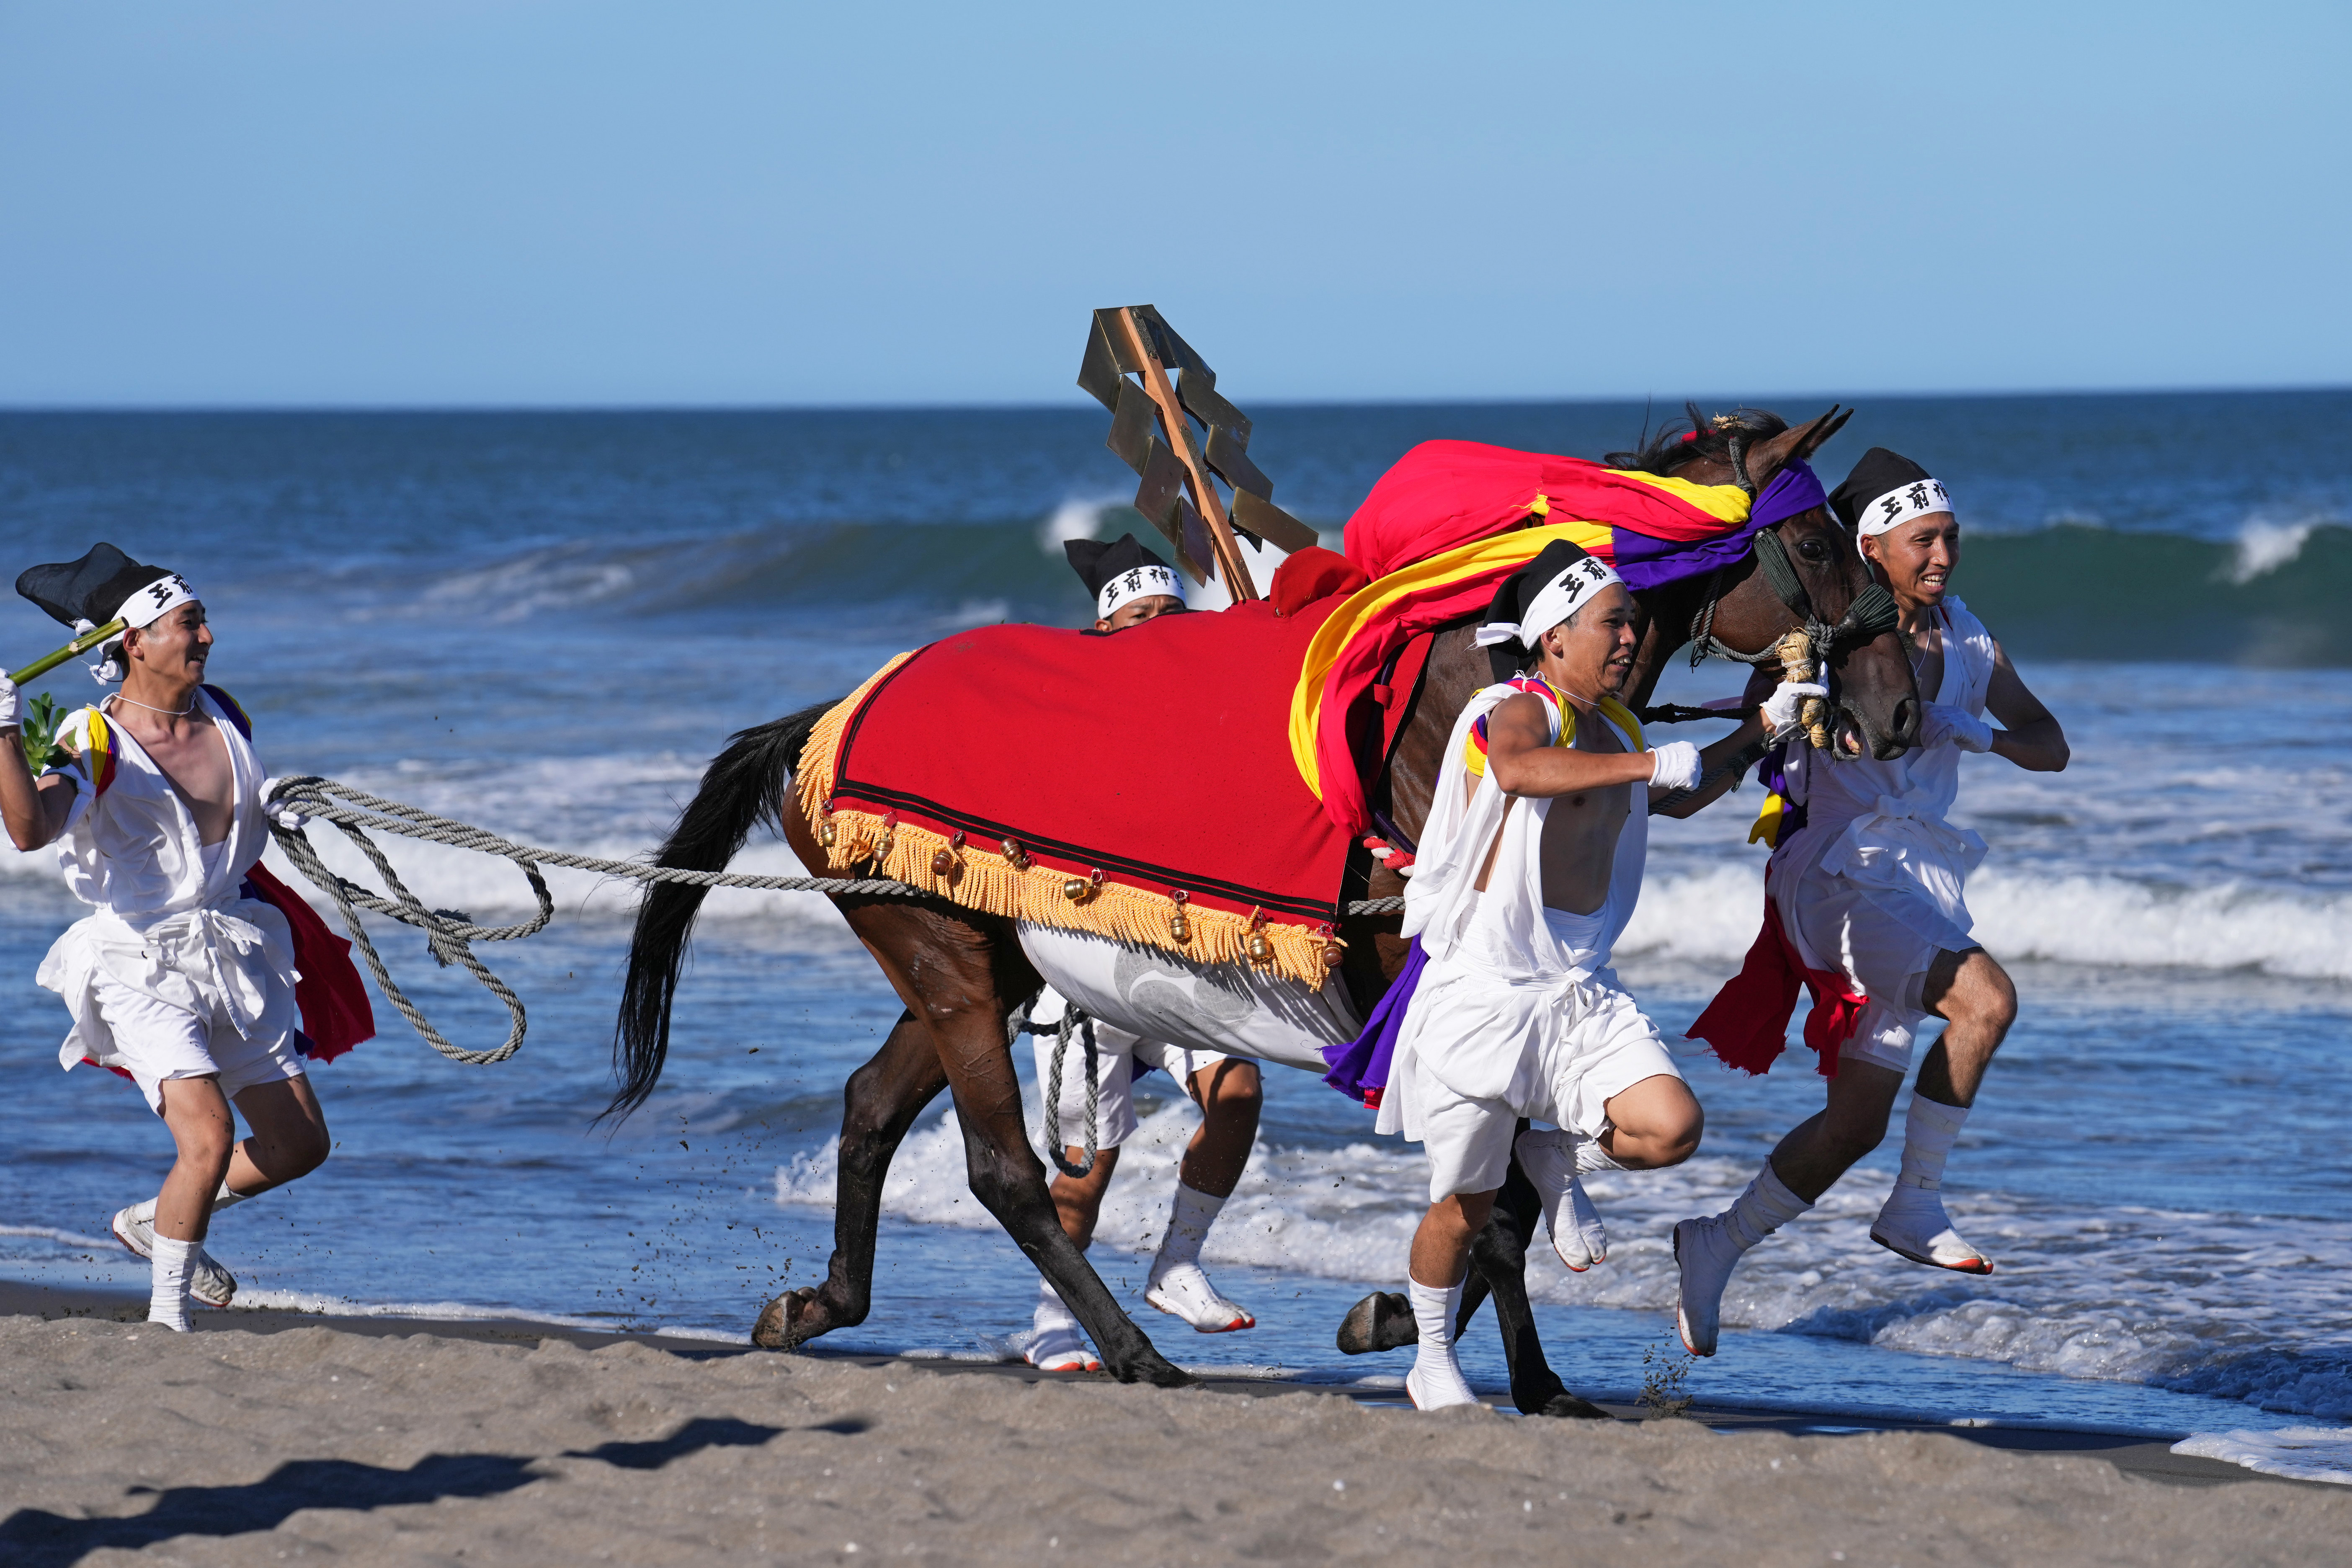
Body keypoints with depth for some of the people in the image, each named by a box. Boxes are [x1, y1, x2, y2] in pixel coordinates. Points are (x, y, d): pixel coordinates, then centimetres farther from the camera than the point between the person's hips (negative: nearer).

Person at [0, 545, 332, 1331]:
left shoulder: (224, 717, 4)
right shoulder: (92, 743, -16)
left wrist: (271, 808, 9)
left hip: (232, 954, 7)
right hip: (141, 966, -7)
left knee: (299, 1145, 9)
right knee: (209, 1133, -24)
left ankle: (154, 1222, 31)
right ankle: (166, 1317, -7)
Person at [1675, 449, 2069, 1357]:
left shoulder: (1965, 639, 9)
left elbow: (2051, 751, 9)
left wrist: (1979, 733, -9)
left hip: (1913, 879, 7)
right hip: (1837, 873, -7)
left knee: (1856, 1123, 8)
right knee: (1985, 999, -30)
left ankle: (1716, 1247, 25)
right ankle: (1916, 1208, -18)